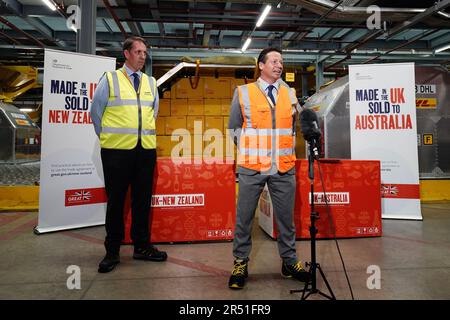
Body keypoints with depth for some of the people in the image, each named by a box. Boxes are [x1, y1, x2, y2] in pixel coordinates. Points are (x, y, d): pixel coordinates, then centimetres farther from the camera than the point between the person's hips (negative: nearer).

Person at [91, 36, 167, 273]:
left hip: (146, 149, 4)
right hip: (117, 150, -3)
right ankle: (112, 251, 17)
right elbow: (96, 112, 6)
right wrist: (107, 137, 7)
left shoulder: (151, 82, 13)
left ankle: (142, 246, 22)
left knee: (143, 199, 9)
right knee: (116, 200, 4)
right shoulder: (110, 79, 2)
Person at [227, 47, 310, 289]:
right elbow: (234, 127, 9)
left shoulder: (290, 93, 12)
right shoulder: (243, 92, 3)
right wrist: (249, 150, 5)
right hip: (252, 167, -2)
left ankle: (289, 261, 26)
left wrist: (288, 150, 13)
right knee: (244, 217, 3)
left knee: (286, 216, 9)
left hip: (284, 167, 3)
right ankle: (240, 263, 18)